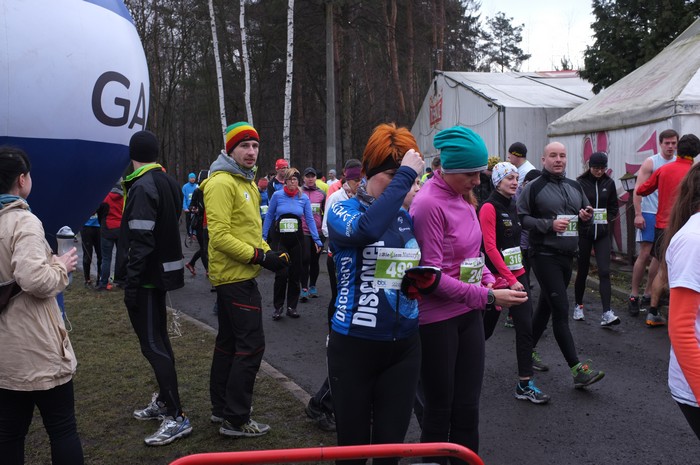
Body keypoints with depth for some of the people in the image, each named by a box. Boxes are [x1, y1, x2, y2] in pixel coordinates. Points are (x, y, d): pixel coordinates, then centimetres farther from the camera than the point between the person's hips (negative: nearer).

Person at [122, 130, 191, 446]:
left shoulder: (142, 187, -17)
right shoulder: (167, 182, 11)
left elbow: (141, 241, -23)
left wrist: (131, 283, -19)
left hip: (149, 275, -10)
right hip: (164, 270, 10)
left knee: (152, 344, -7)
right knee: (158, 338, 18)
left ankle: (176, 417, -5)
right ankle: (164, 401, 30)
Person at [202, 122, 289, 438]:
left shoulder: (247, 182, 16)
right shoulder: (222, 183, -15)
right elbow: (220, 236, -22)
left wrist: (268, 251, 2)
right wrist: (260, 257, -21)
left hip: (235, 277, 10)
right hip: (235, 277, -10)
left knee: (228, 341, 17)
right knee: (251, 345, -7)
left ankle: (221, 408, 29)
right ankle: (236, 419, 2)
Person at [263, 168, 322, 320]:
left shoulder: (304, 198, 1)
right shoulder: (277, 195, -4)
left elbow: (310, 219, 1)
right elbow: (269, 216, 2)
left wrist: (317, 239, -5)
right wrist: (263, 237, 1)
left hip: (296, 238, 3)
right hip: (279, 238, -2)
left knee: (295, 273, 7)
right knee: (282, 273, -9)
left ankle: (291, 306, 19)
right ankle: (278, 307, 7)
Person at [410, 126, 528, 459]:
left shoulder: (463, 197, 7)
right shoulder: (428, 204, -17)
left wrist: (492, 281, -1)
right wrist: (487, 296, -20)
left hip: (469, 313, 7)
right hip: (437, 319, -7)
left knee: (468, 407, 14)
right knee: (440, 409, 8)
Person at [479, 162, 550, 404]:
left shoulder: (513, 206, 10)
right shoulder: (489, 207, -12)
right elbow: (490, 248, -17)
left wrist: (517, 276, 10)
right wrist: (510, 280, -18)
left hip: (517, 274, 7)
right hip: (498, 277, -7)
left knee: (526, 327, 0)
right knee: (486, 327, 9)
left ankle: (525, 384, 5)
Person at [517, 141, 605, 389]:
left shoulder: (574, 187, 14)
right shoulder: (534, 188, -6)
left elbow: (586, 210, 24)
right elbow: (521, 217, -11)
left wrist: (587, 215, 1)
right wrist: (549, 224, -21)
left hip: (567, 255, 7)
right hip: (544, 255, -7)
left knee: (545, 306, 16)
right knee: (561, 310, -11)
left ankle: (529, 350, 32)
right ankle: (578, 369, -11)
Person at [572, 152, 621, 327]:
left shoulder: (609, 183, 5)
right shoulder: (580, 183, -4)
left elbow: (614, 207, 13)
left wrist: (607, 218, -1)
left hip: (603, 233, 2)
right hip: (584, 232, -2)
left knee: (604, 271, -8)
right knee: (582, 271, 9)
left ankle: (607, 314, -12)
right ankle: (578, 306, 28)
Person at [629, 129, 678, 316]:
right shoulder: (651, 162, -3)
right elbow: (638, 189, -7)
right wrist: (638, 214, -14)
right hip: (650, 214, -4)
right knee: (645, 254, -8)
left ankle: (648, 294, 13)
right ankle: (634, 295, 0)